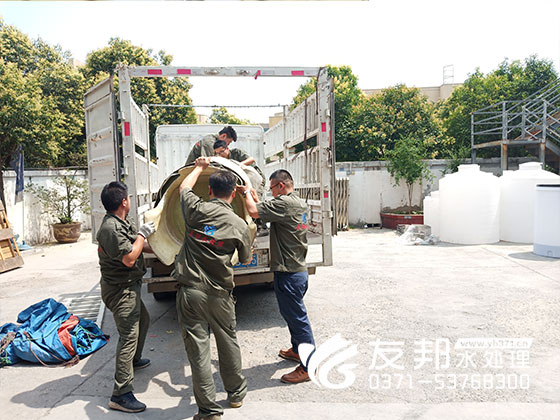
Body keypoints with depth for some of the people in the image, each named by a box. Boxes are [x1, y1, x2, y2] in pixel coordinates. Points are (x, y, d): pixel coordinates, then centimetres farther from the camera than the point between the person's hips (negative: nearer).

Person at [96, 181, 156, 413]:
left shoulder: (121, 223, 9)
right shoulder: (111, 228, -24)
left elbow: (138, 246, 20)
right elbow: (129, 259, -28)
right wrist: (142, 234, -18)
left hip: (129, 286, 11)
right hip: (120, 289, -11)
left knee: (142, 320, 27)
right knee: (129, 335, -10)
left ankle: (134, 360, 49)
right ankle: (121, 395, -5)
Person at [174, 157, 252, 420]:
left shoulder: (197, 210, -7)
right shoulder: (239, 225, -5)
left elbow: (184, 187, 16)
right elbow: (246, 260, 10)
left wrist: (199, 167, 32)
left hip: (190, 292, -1)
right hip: (220, 294, 1)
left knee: (198, 351, 6)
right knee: (228, 343, 20)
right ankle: (236, 392, 40)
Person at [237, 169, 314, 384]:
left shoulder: (284, 203, -19)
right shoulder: (300, 204, 11)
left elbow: (254, 211, -24)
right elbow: (269, 211, 19)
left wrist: (246, 193, -6)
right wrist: (255, 198, 13)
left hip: (288, 273, -10)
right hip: (298, 269, 10)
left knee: (297, 318, 0)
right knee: (292, 314, 24)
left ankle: (307, 366, 13)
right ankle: (297, 350, 41)